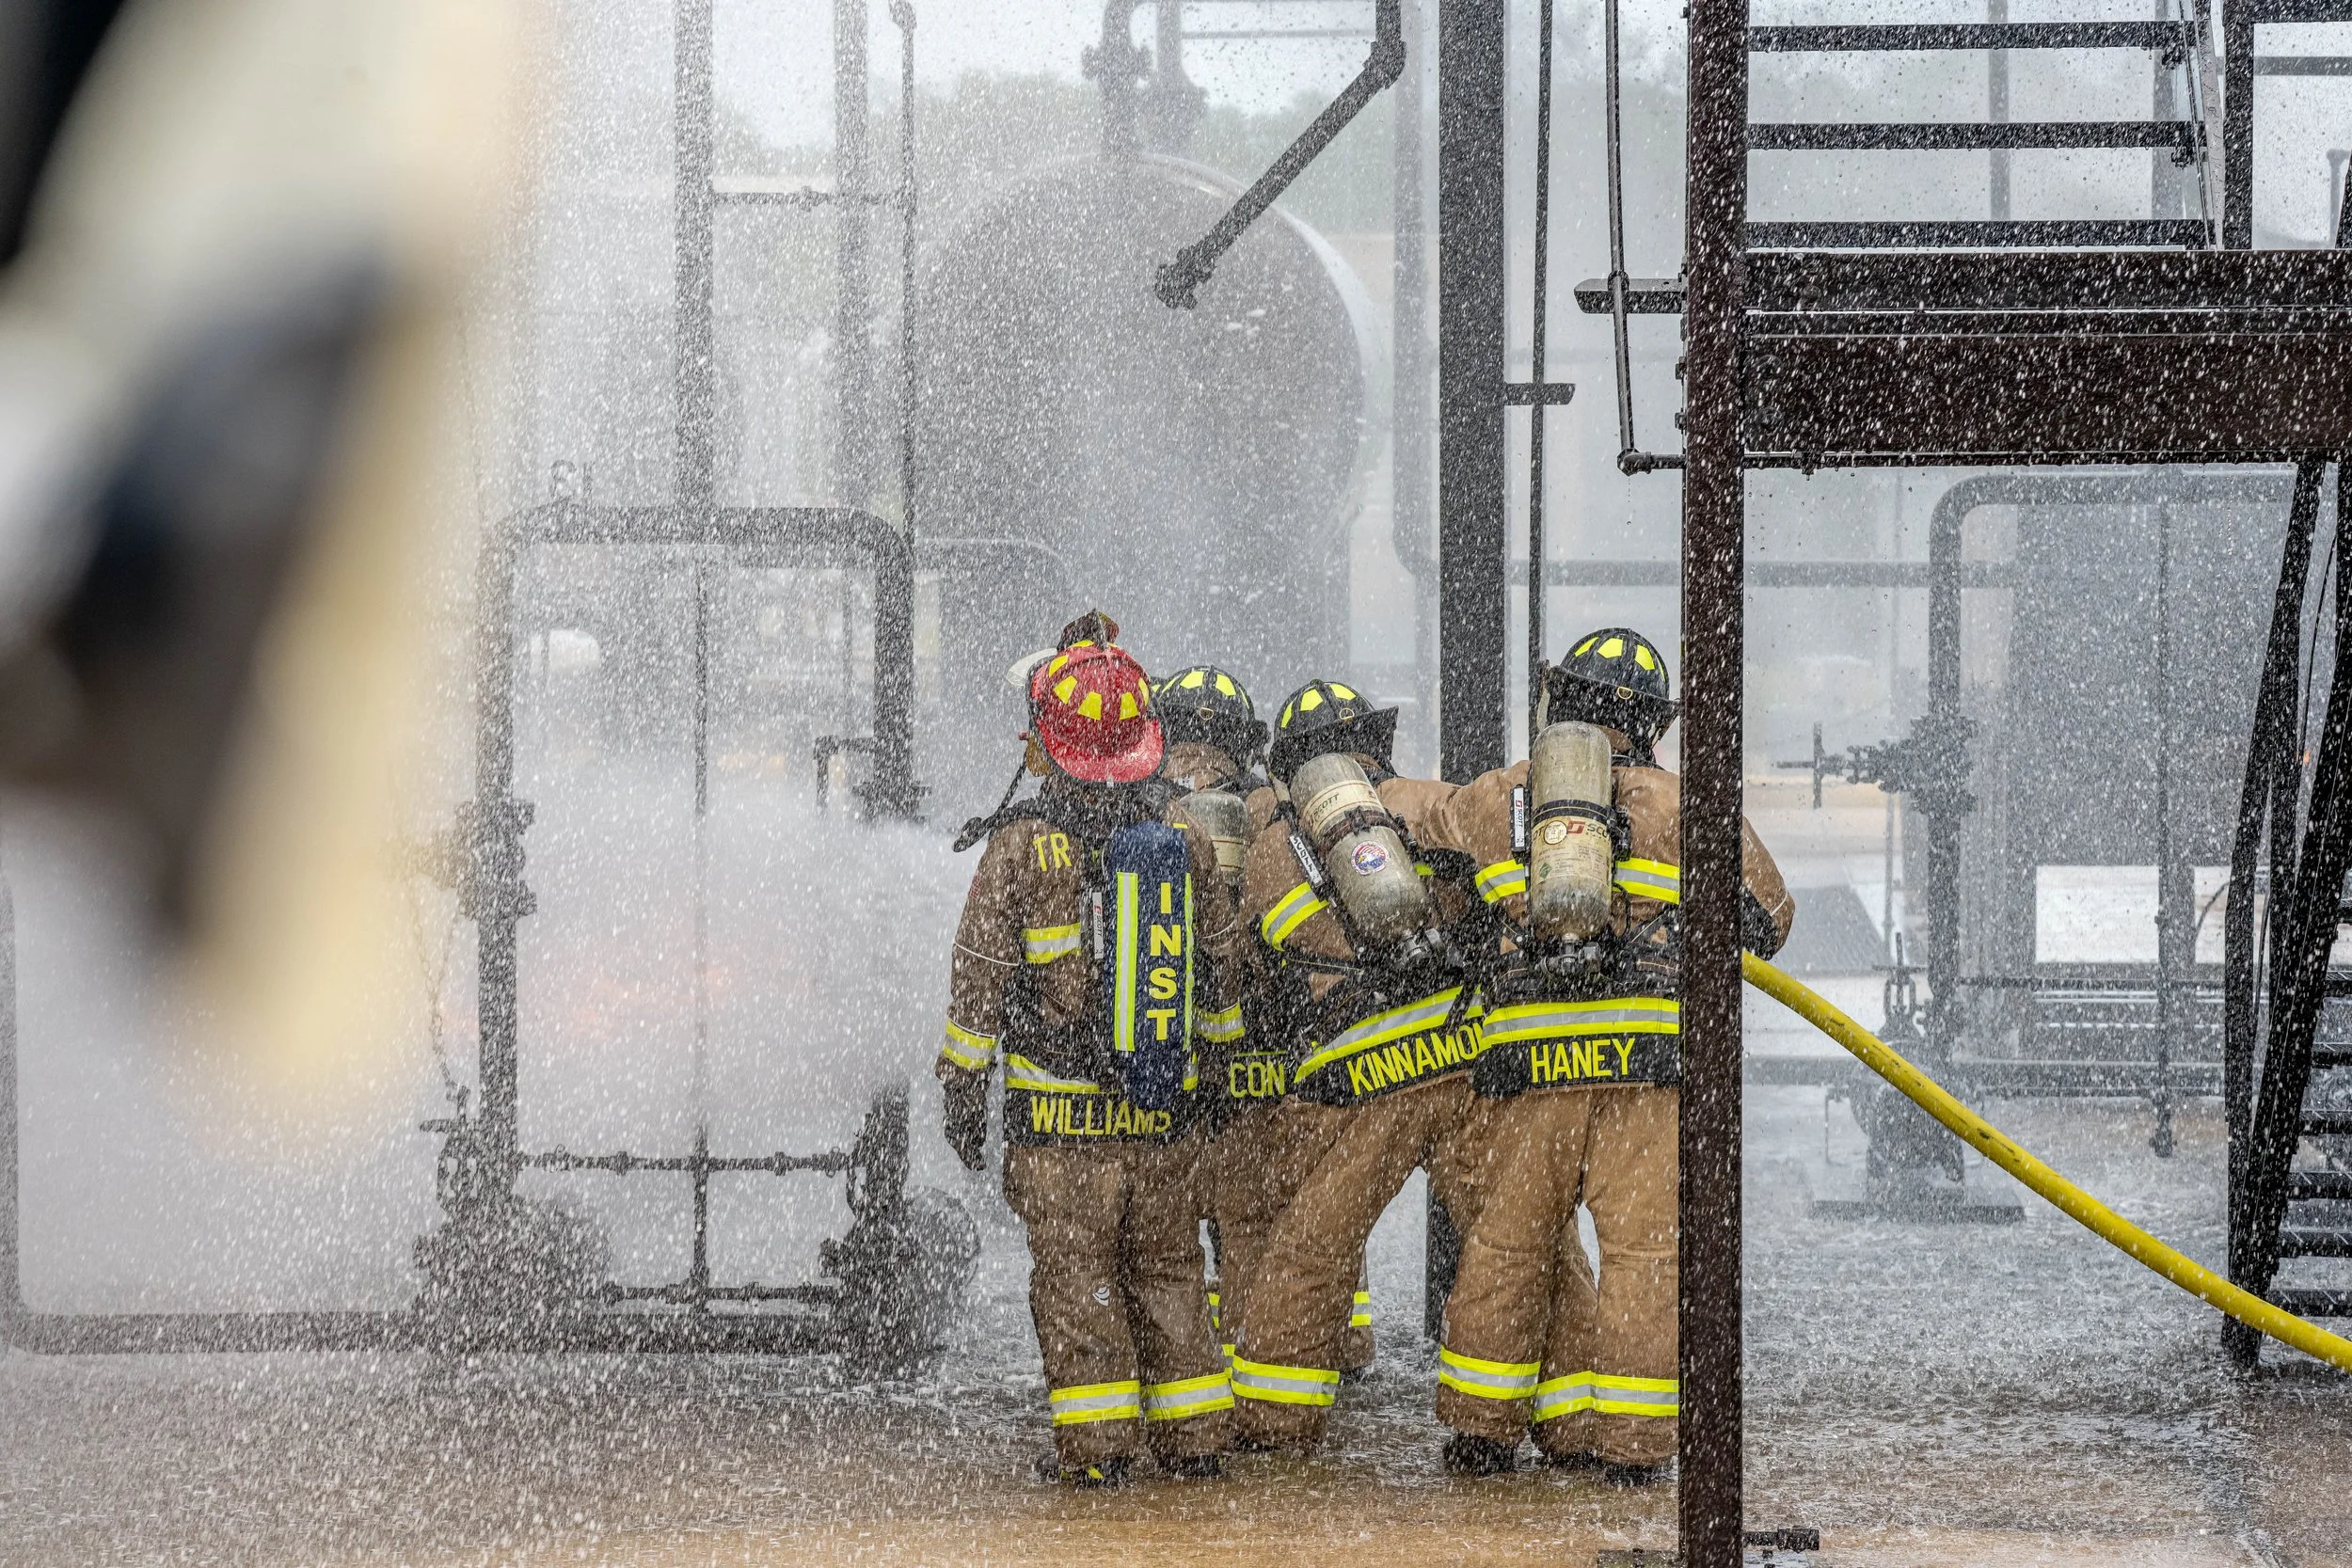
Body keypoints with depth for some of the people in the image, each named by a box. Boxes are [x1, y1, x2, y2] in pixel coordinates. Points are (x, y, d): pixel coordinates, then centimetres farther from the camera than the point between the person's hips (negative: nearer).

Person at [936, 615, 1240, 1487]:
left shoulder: (1023, 846, -10)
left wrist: (963, 1089, 3)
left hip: (1059, 1115, -4)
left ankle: (1097, 1446, 1)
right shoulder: (1185, 842, 1)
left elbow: (979, 981, -6)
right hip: (1165, 1114, 4)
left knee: (1076, 1277, 3)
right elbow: (1220, 973, 12)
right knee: (1168, 1270, 14)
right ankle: (1192, 1437, 17)